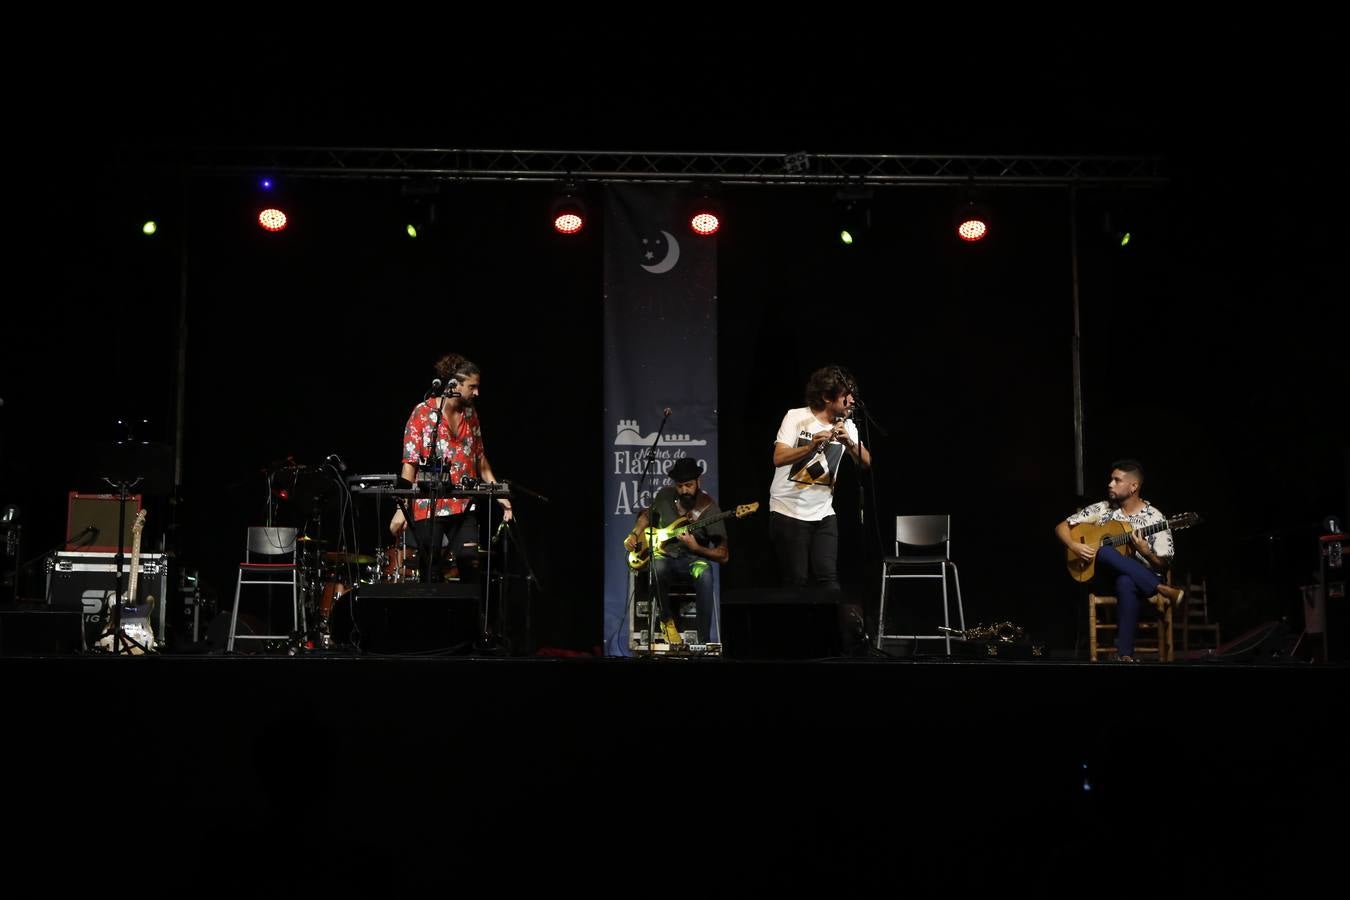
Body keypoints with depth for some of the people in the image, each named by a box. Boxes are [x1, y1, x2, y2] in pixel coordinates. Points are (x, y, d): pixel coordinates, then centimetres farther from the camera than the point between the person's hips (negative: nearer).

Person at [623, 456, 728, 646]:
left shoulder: (708, 507, -9)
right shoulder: (665, 495, 2)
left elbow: (723, 556, -8)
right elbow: (647, 515, 26)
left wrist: (696, 548, -22)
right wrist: (634, 535, 8)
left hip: (691, 559, -2)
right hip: (663, 556, 2)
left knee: (704, 572, -39)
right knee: (658, 567, -37)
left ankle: (704, 641, -36)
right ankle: (668, 621, -12)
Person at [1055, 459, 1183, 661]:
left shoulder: (1154, 518, -2)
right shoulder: (1101, 509, 7)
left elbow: (1164, 566, -3)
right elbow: (1061, 527, 10)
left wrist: (1145, 552, -23)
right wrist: (1074, 546, -10)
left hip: (1143, 579, -3)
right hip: (1105, 578, 3)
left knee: (1126, 583, -43)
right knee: (1103, 552, -34)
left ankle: (1125, 654, -44)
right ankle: (1163, 591, -33)